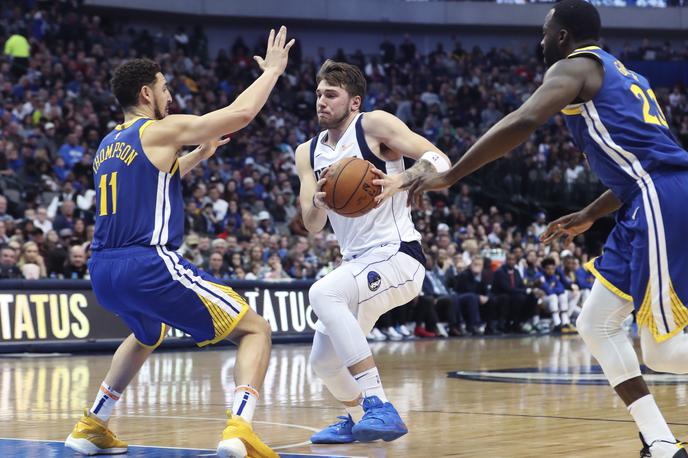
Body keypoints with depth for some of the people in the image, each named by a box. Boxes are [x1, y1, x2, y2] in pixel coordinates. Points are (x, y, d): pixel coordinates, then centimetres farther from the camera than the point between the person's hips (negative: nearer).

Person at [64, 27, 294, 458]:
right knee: (255, 329, -2)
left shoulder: (108, 145, 20)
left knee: (147, 335, 40)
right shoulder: (161, 129, -3)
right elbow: (242, 112, -6)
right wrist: (272, 70, 9)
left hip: (103, 272, 8)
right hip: (148, 265, -8)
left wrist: (198, 155, 39)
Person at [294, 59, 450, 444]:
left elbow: (440, 162, -14)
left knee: (323, 293, -33)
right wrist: (318, 201, -15)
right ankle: (358, 418, 42)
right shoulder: (308, 153, 12)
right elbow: (312, 225, 7)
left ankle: (379, 407, -34)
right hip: (358, 264, 8)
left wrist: (399, 180, -32)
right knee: (324, 361, 11)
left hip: (396, 255, -8)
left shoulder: (374, 125, -7)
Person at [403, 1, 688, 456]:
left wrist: (449, 176, -15)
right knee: (597, 325, 13)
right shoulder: (620, 75, 27)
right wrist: (589, 216, 35)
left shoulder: (575, 66, -1)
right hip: (649, 205, 9)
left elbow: (523, 122, -18)